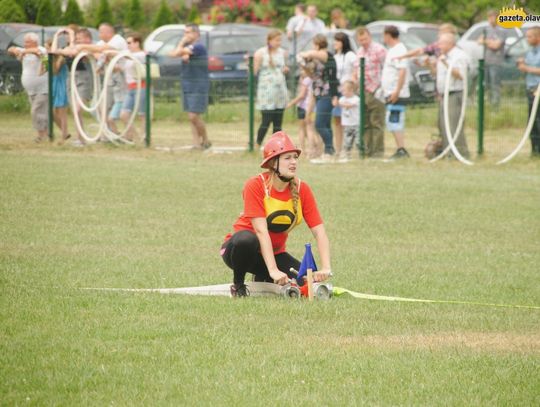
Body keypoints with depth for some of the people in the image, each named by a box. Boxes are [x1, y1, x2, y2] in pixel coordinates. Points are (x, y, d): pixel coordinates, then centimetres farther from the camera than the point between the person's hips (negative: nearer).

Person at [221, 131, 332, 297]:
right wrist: (273, 271, -38)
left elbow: (319, 232, -13)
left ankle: (262, 279, 13)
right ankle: (238, 284, -10)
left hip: (274, 253, 5)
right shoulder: (256, 185, -20)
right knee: (246, 239, -40)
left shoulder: (301, 190, -7)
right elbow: (261, 231, -29)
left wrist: (325, 268, -29)